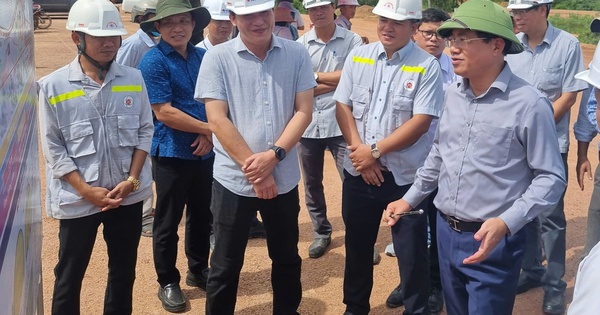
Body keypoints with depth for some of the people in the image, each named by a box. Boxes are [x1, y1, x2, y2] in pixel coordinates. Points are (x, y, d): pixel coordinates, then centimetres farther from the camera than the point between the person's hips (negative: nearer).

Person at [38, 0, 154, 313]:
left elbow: (145, 131, 4)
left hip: (128, 194, 3)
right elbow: (53, 148, -6)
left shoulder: (133, 79, 1)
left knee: (124, 270, 17)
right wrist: (87, 190, -12)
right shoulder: (53, 86, -7)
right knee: (69, 275, 10)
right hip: (77, 198, -3)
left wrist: (132, 180, -7)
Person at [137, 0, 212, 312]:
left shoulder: (203, 57, 5)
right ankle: (168, 282, 23)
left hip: (205, 152, 5)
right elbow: (164, 113, -18)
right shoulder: (153, 61, -12)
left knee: (202, 215, 17)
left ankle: (198, 270, 36)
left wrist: (209, 134, -10)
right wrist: (211, 129, -14)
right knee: (168, 221, 7)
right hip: (171, 154, -5)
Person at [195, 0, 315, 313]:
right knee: (226, 265, 10)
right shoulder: (217, 57, -6)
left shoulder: (297, 54, 0)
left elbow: (303, 112, -3)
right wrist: (254, 170, -14)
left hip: (284, 179, 3)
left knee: (287, 259, 19)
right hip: (234, 179, -2)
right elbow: (217, 120, -11)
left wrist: (274, 155, -16)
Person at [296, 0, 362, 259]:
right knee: (311, 184, 14)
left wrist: (316, 76, -6)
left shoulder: (352, 41, -3)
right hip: (308, 124, 3)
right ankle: (321, 232, 32)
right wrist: (337, 81, -11)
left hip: (341, 124, -3)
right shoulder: (300, 45, 2)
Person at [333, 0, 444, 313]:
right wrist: (359, 151, -10)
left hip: (405, 175, -4)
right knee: (357, 244, 19)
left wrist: (375, 151, -15)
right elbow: (343, 106, 2)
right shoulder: (357, 56, 4)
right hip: (357, 171, 4)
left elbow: (420, 122, -15)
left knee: (411, 251, 6)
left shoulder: (427, 65, -9)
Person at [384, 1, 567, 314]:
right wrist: (410, 199, 17)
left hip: (492, 242, -6)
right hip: (445, 232, 6)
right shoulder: (453, 93, 3)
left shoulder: (529, 103, -17)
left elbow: (551, 177, -14)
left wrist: (506, 223, -25)